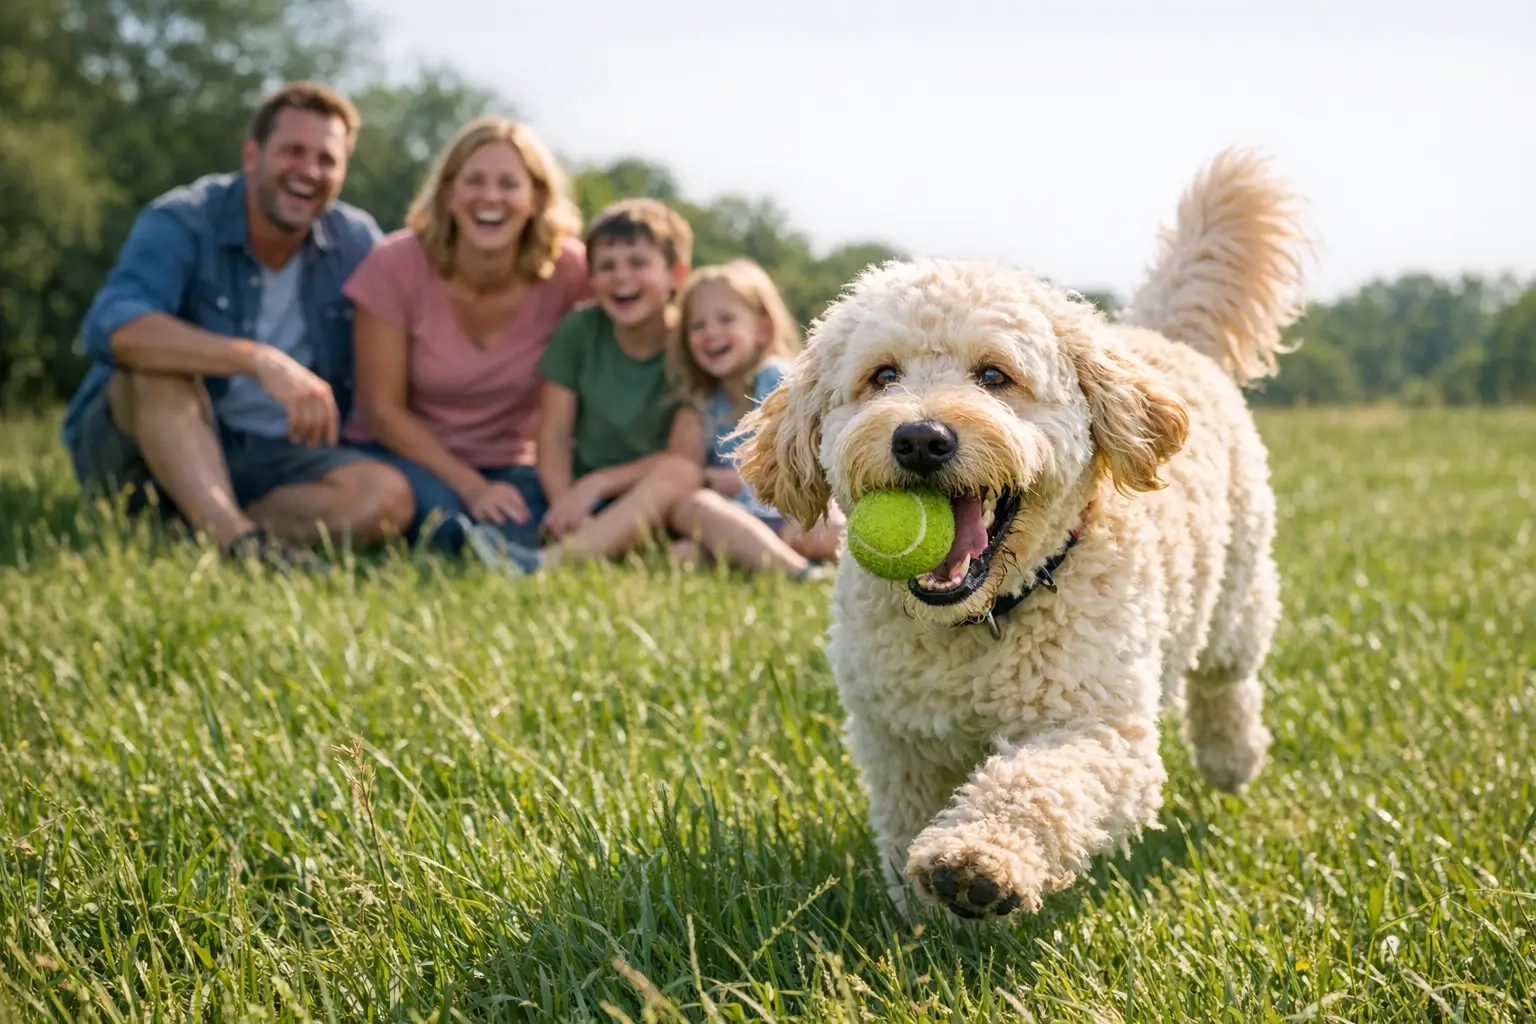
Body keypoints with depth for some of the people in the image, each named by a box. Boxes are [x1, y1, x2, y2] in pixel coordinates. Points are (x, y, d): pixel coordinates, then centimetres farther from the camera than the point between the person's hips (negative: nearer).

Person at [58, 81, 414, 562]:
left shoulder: (358, 244, 1)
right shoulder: (180, 224, -14)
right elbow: (111, 329, -34)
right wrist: (261, 360, -46)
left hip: (267, 461, 4)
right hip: (136, 444, -3)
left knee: (388, 495, -25)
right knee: (162, 362, -35)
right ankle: (237, 542, -46)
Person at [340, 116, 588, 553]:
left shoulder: (567, 271, -15)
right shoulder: (396, 265, -16)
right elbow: (383, 411, -12)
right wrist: (472, 488, -20)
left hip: (507, 465, 1)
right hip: (406, 453, -1)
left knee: (521, 540, -31)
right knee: (447, 527, -33)